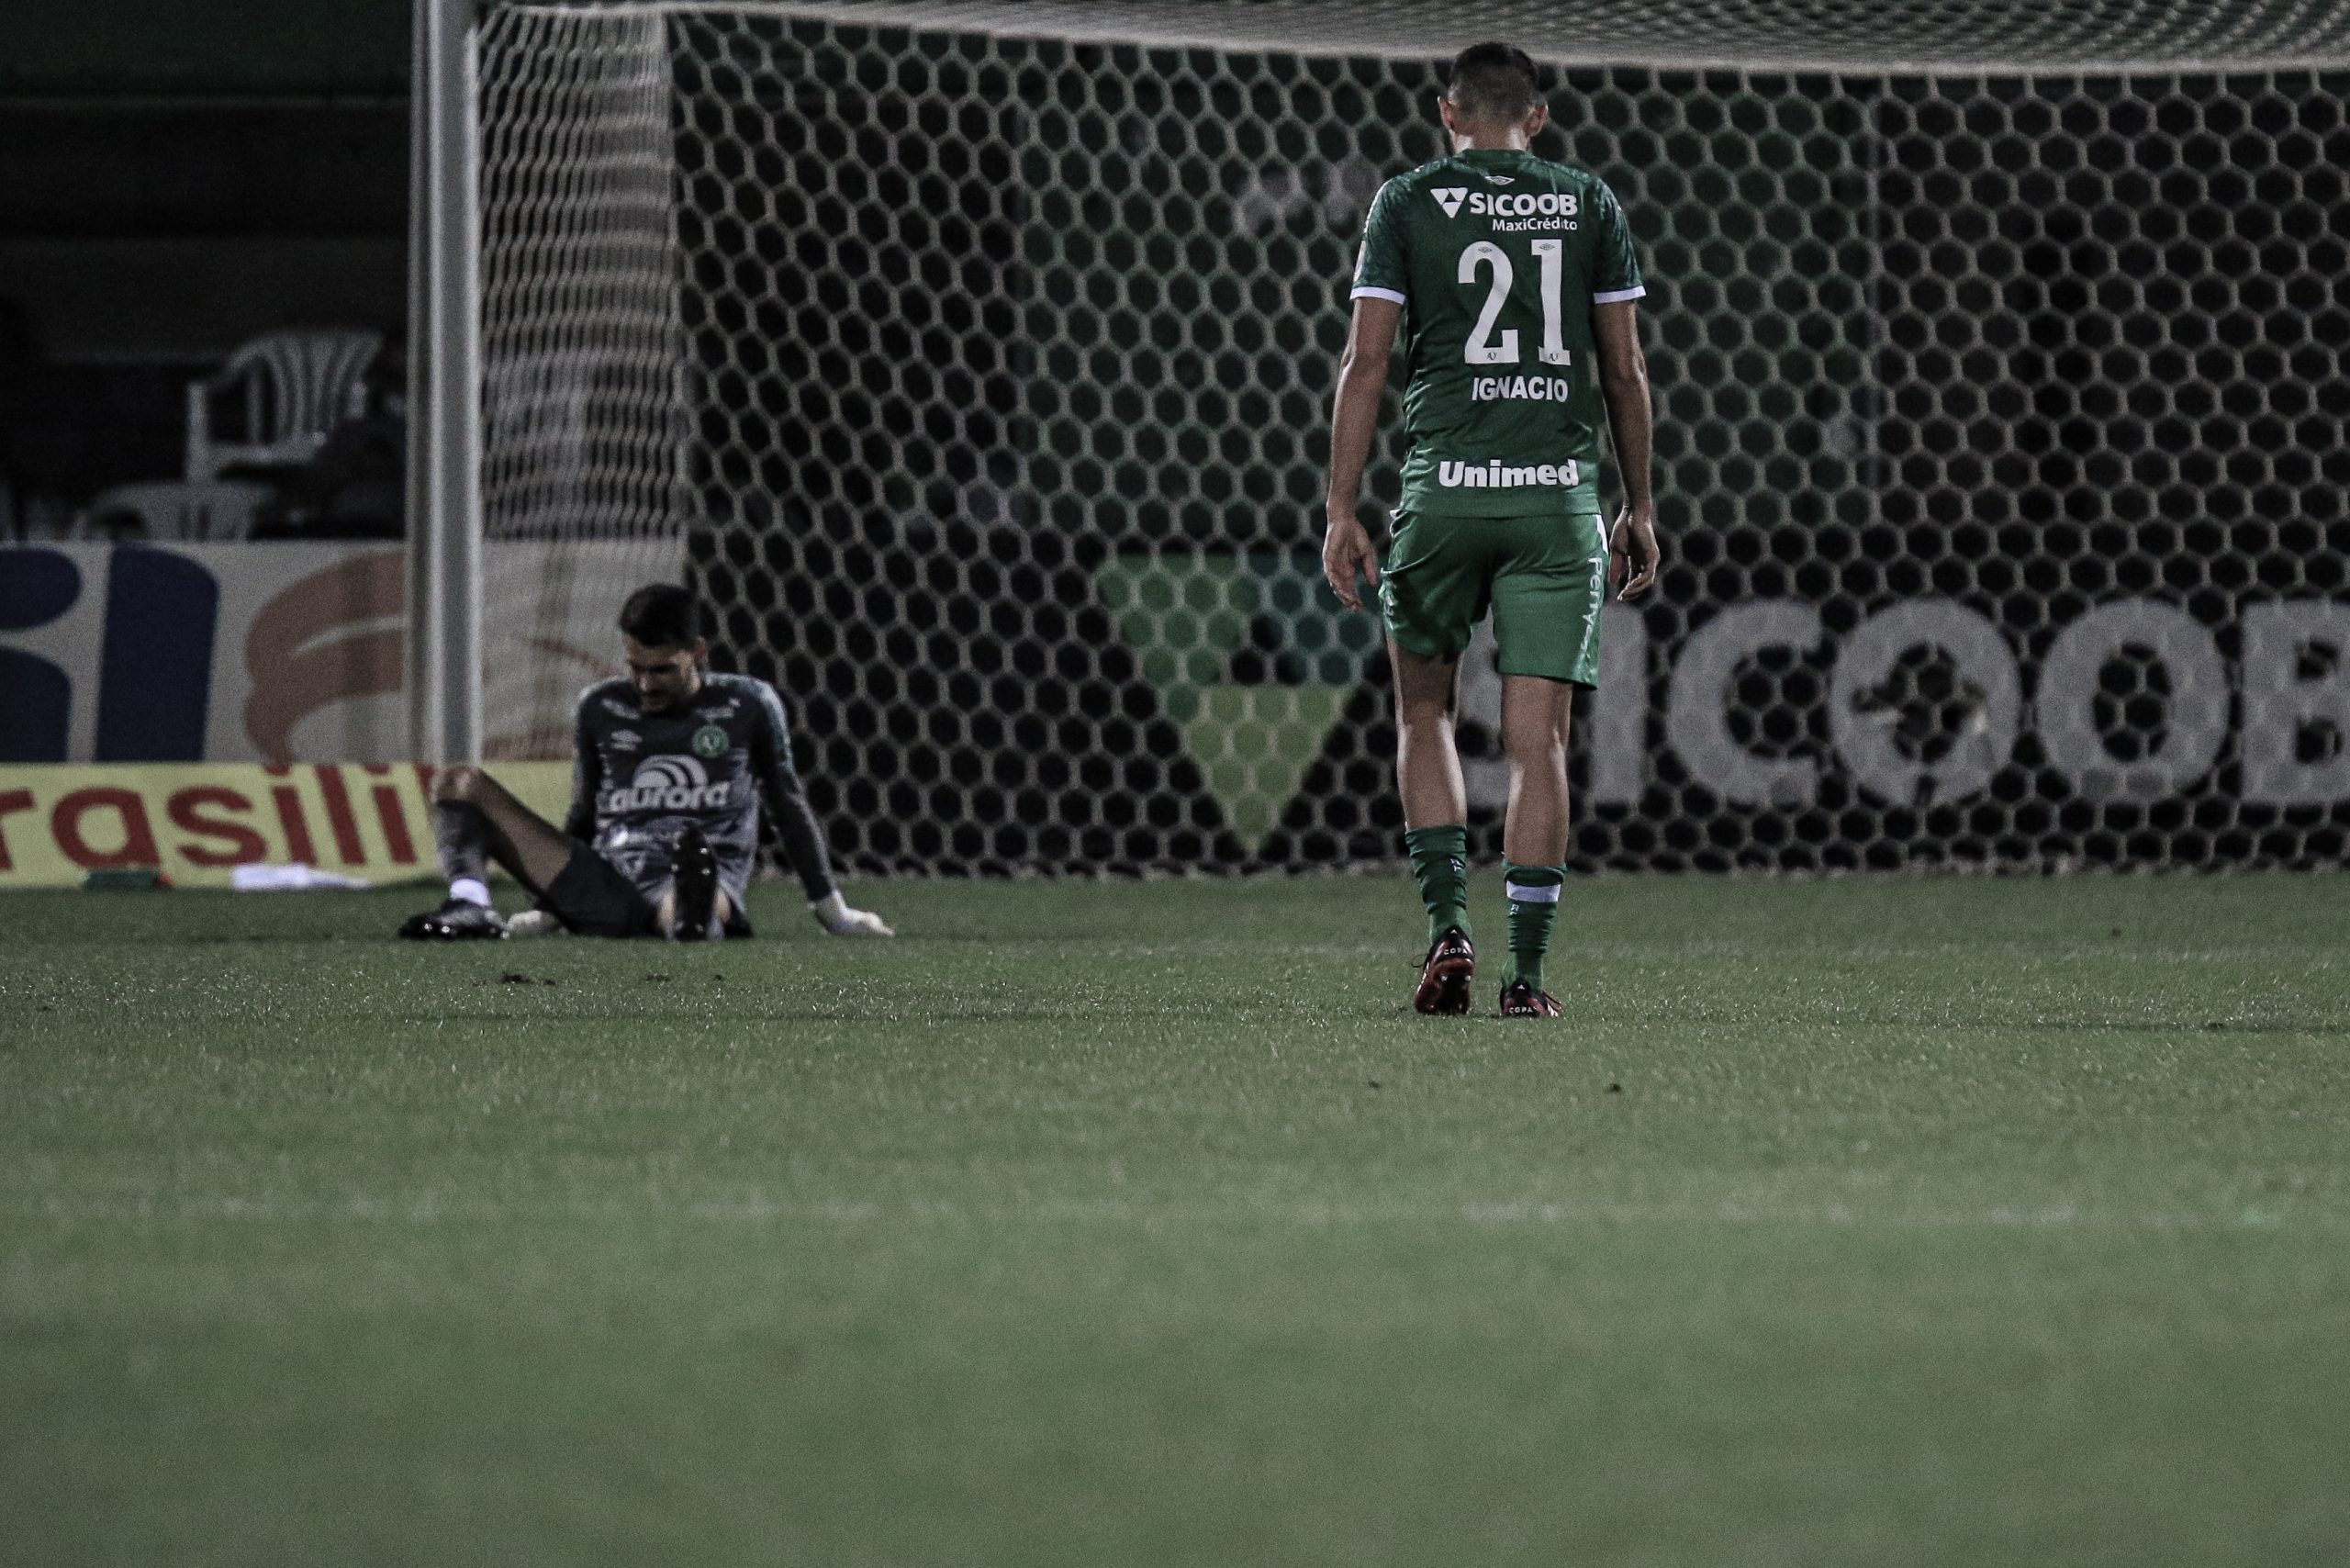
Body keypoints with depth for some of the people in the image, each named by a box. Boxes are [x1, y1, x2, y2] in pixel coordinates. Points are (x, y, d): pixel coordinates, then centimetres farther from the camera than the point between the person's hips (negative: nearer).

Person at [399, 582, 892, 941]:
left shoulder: (748, 705, 9)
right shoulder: (601, 708, 18)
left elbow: (788, 804, 18)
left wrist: (830, 908, 22)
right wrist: (546, 907, 29)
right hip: (603, 889, 4)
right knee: (458, 784, -10)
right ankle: (470, 905, -37)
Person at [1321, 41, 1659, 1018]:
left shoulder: (1406, 204, 4)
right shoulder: (1589, 205, 8)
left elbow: (1364, 361, -1)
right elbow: (1624, 367, 8)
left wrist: (1341, 512, 1)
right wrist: (1639, 508, 16)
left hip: (1444, 492, -1)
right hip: (1561, 497, 1)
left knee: (1423, 713, 16)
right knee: (1538, 738, 1)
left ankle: (1449, 927, 0)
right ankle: (1526, 972, -4)